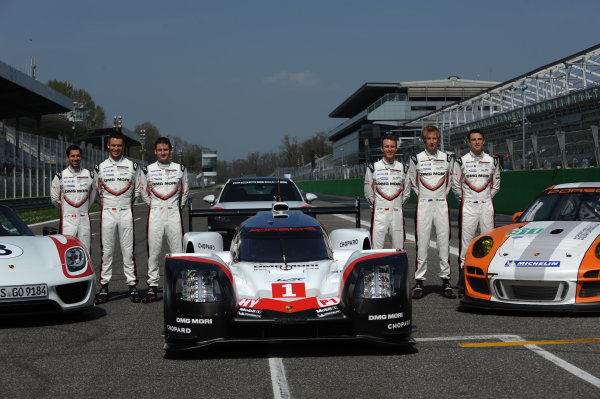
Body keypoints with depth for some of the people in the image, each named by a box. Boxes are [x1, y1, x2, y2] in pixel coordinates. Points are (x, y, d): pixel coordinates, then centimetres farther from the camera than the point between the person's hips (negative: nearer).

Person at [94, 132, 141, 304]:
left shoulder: (132, 166, 6)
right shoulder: (101, 167, 8)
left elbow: (137, 189, 14)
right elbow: (98, 191, 17)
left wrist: (127, 204, 10)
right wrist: (105, 205, 13)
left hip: (126, 212, -1)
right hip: (107, 212, 1)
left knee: (128, 250, -1)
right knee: (107, 251, 2)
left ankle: (132, 286, 2)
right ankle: (104, 286, 5)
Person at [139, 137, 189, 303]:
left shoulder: (180, 169, 8)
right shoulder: (147, 170, 6)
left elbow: (185, 191, 17)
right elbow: (143, 192, 15)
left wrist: (179, 207, 11)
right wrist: (153, 205, 10)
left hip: (174, 214, 0)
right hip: (155, 214, 0)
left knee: (177, 251, -3)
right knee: (153, 251, -2)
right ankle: (152, 287, 2)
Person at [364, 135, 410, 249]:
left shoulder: (402, 168, 9)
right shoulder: (373, 167, 2)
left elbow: (406, 192, 15)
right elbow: (368, 193, 6)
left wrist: (397, 205, 11)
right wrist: (376, 206, 6)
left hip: (397, 213, 3)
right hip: (379, 214, -2)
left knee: (399, 249, 5)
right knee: (377, 248, -7)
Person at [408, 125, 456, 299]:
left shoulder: (447, 158, 6)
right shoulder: (416, 159, 3)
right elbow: (412, 181, 14)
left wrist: (444, 194, 11)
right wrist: (421, 195, 9)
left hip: (442, 204, 1)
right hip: (423, 205, -1)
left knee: (444, 242, 1)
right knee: (422, 243, -2)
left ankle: (446, 282, 6)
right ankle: (419, 283, 1)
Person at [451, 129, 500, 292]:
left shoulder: (492, 161, 10)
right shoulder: (461, 161, 2)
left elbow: (496, 185, 16)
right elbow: (455, 184, 5)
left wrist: (487, 198, 10)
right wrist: (463, 200, 4)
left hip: (487, 206, 2)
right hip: (468, 206, -2)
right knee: (466, 240, -4)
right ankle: (463, 274, -1)